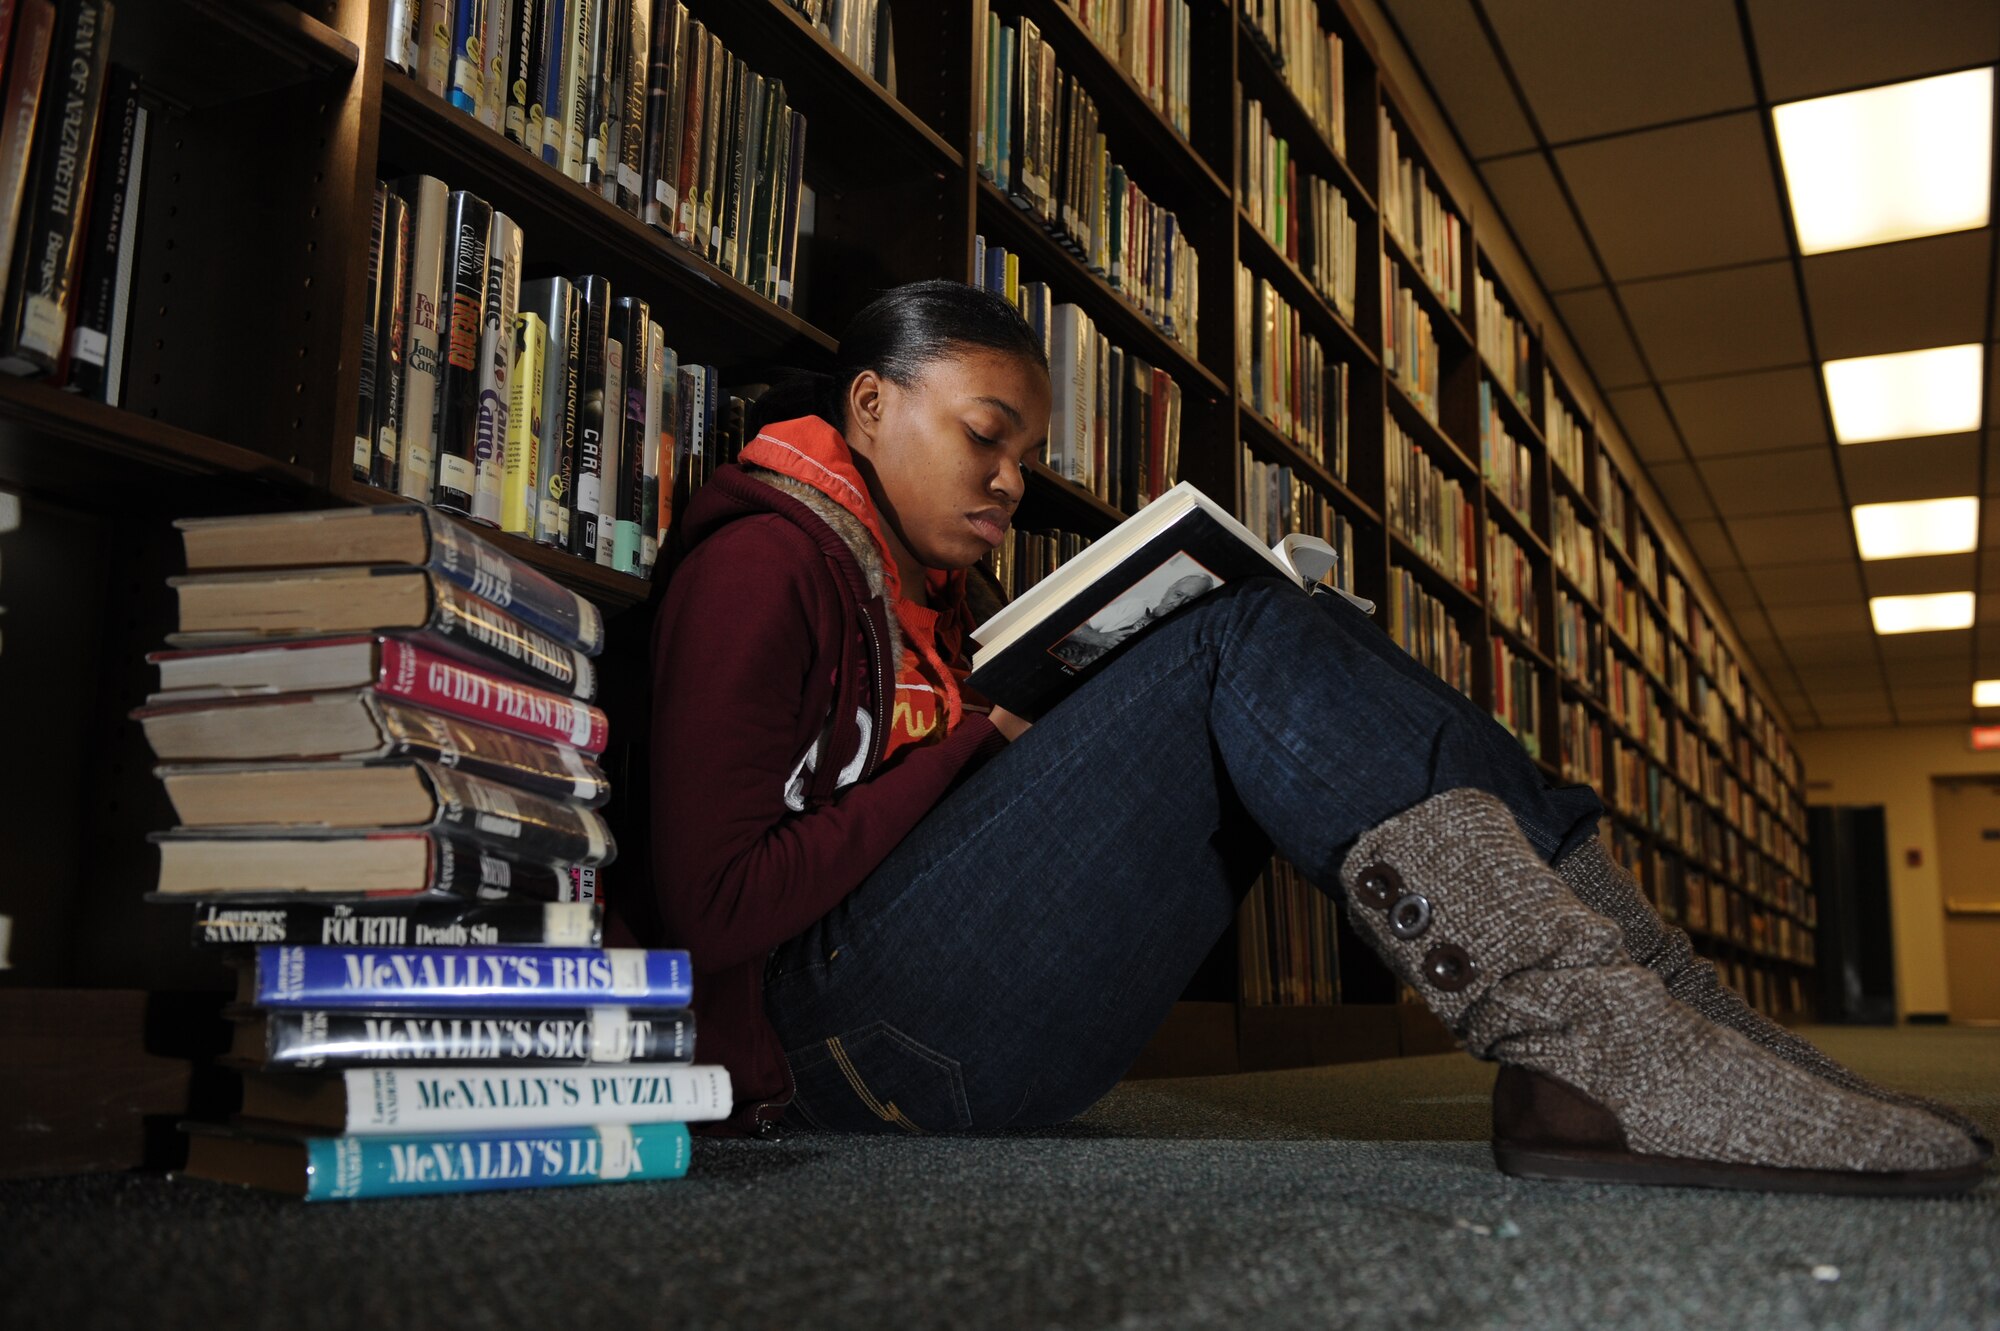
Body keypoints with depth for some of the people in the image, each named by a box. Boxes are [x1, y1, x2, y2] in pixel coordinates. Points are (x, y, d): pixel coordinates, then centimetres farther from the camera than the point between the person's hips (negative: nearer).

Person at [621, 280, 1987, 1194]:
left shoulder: (945, 590, 23)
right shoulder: (760, 565, -3)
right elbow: (713, 906, -13)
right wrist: (982, 743, -11)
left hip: (1009, 1038, 8)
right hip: (842, 1020, -8)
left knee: (1301, 654, -3)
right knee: (1250, 648, -20)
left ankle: (1653, 995, -16)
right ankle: (1598, 1047, -30)